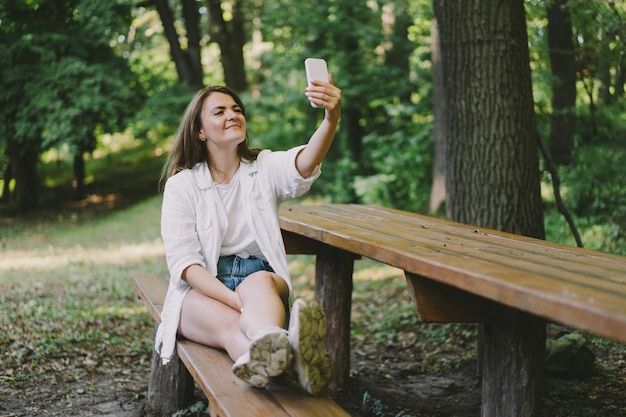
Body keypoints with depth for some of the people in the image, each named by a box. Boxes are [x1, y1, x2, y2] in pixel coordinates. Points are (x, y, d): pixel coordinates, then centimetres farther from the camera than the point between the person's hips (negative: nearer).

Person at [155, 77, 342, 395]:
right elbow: (183, 261, -6)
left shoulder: (265, 168, 9)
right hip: (202, 291, -1)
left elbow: (303, 165, -17)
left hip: (264, 282, 1)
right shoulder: (181, 184, 5)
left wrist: (332, 118, -39)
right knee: (228, 324, -36)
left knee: (259, 282, -35)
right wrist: (236, 301, -24)